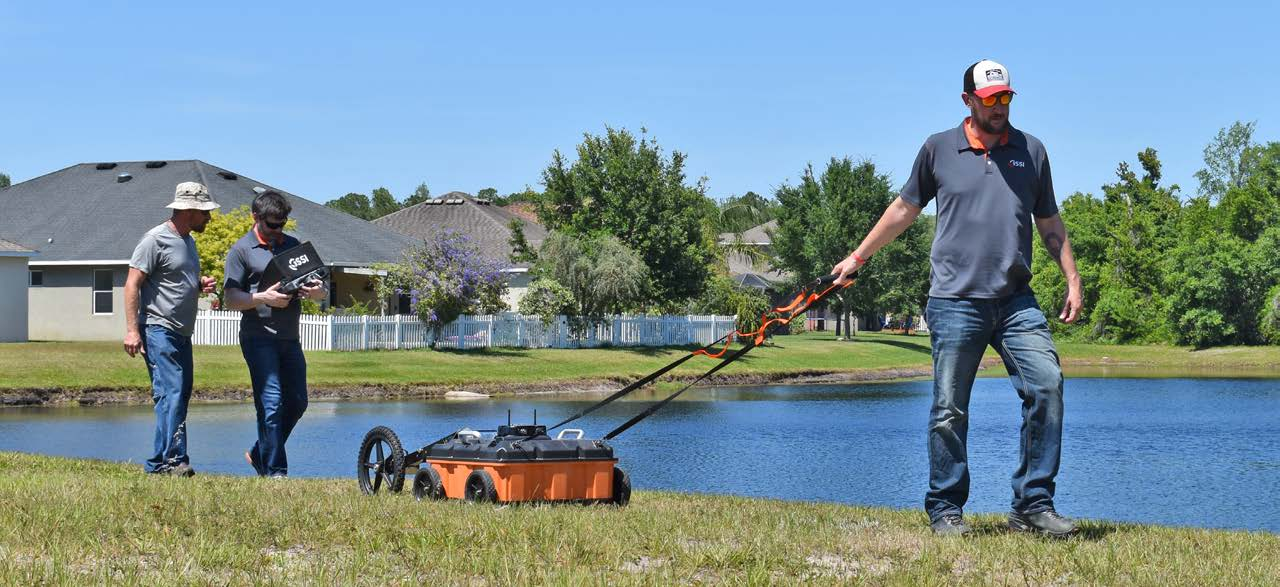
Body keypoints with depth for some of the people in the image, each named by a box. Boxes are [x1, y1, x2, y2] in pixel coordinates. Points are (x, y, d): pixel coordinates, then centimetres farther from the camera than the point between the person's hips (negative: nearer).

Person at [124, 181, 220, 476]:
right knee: (171, 393, -17)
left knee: (181, 394, 9)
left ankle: (159, 463, 14)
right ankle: (173, 460, -19)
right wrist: (132, 329, -20)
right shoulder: (156, 239, -10)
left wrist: (201, 284, 8)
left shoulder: (188, 241, 19)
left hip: (182, 333, 10)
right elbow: (132, 284, -13)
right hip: (158, 330, -10)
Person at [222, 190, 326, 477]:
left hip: (289, 337, 6)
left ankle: (259, 454, 27)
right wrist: (264, 298, -23)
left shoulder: (292, 245, 15)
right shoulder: (241, 250, -1)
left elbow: (320, 288, 17)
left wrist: (318, 291, -8)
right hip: (259, 337, -6)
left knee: (297, 402, 9)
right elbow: (231, 299, -7)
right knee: (271, 403, -11)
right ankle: (275, 472, -7)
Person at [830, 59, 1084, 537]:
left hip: (1016, 302, 2)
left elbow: (1049, 223, 19)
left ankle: (1033, 504, -6)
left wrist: (1073, 279, 11)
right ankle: (945, 508, 10)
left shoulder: (1031, 151, 12)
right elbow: (904, 209, 18)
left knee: (1047, 385, -13)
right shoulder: (939, 149, 7)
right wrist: (858, 257, 22)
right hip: (955, 302, -2)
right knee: (950, 410, -1)